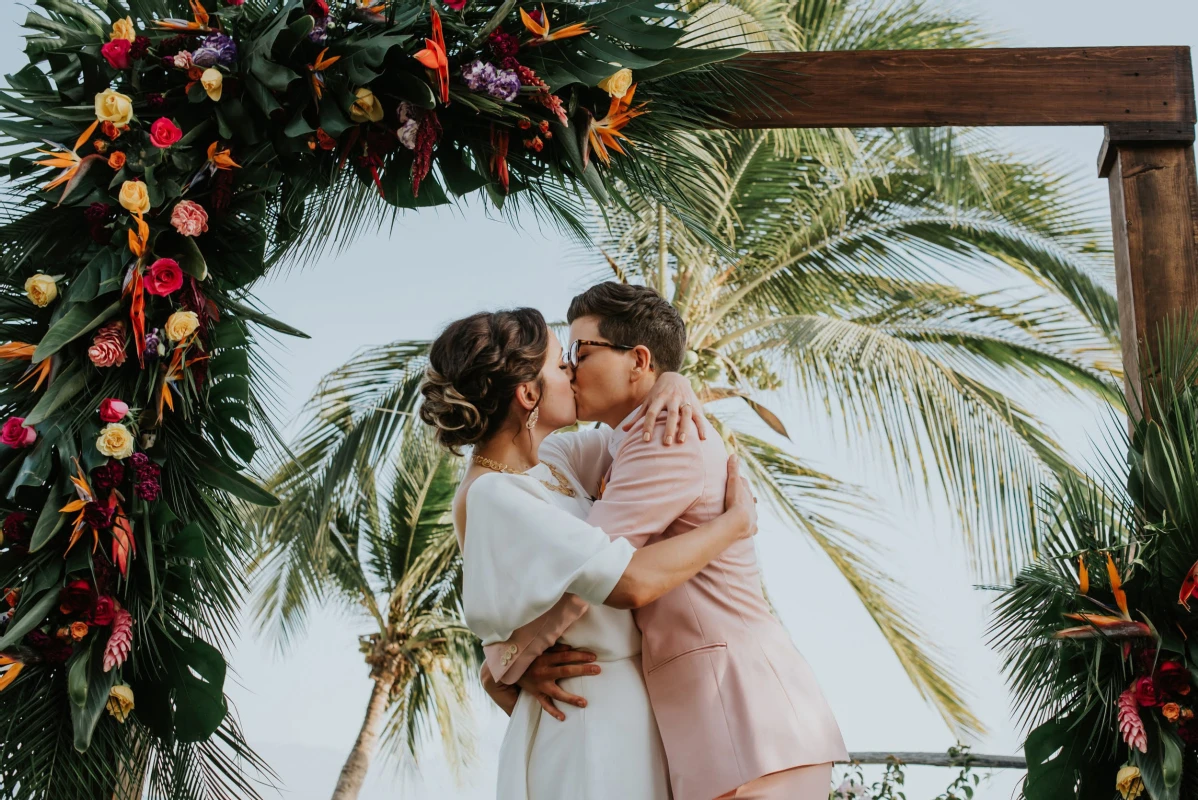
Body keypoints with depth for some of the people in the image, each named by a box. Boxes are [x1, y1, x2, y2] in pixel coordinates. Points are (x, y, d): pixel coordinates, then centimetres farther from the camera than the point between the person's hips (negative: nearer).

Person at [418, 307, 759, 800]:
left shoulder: (553, 460, 8)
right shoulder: (491, 494, -18)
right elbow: (632, 583, -26)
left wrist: (673, 387, 3)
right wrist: (736, 521, -14)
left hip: (631, 712, 9)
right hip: (587, 721, -9)